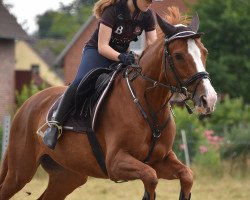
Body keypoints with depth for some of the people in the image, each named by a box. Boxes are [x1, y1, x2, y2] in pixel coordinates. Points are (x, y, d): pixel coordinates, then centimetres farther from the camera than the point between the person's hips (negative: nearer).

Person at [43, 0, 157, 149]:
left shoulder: (148, 15, -8)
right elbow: (102, 47, -27)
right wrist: (121, 57, -44)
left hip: (123, 55, 6)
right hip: (96, 52, -6)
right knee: (81, 82, -32)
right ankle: (56, 124, -26)